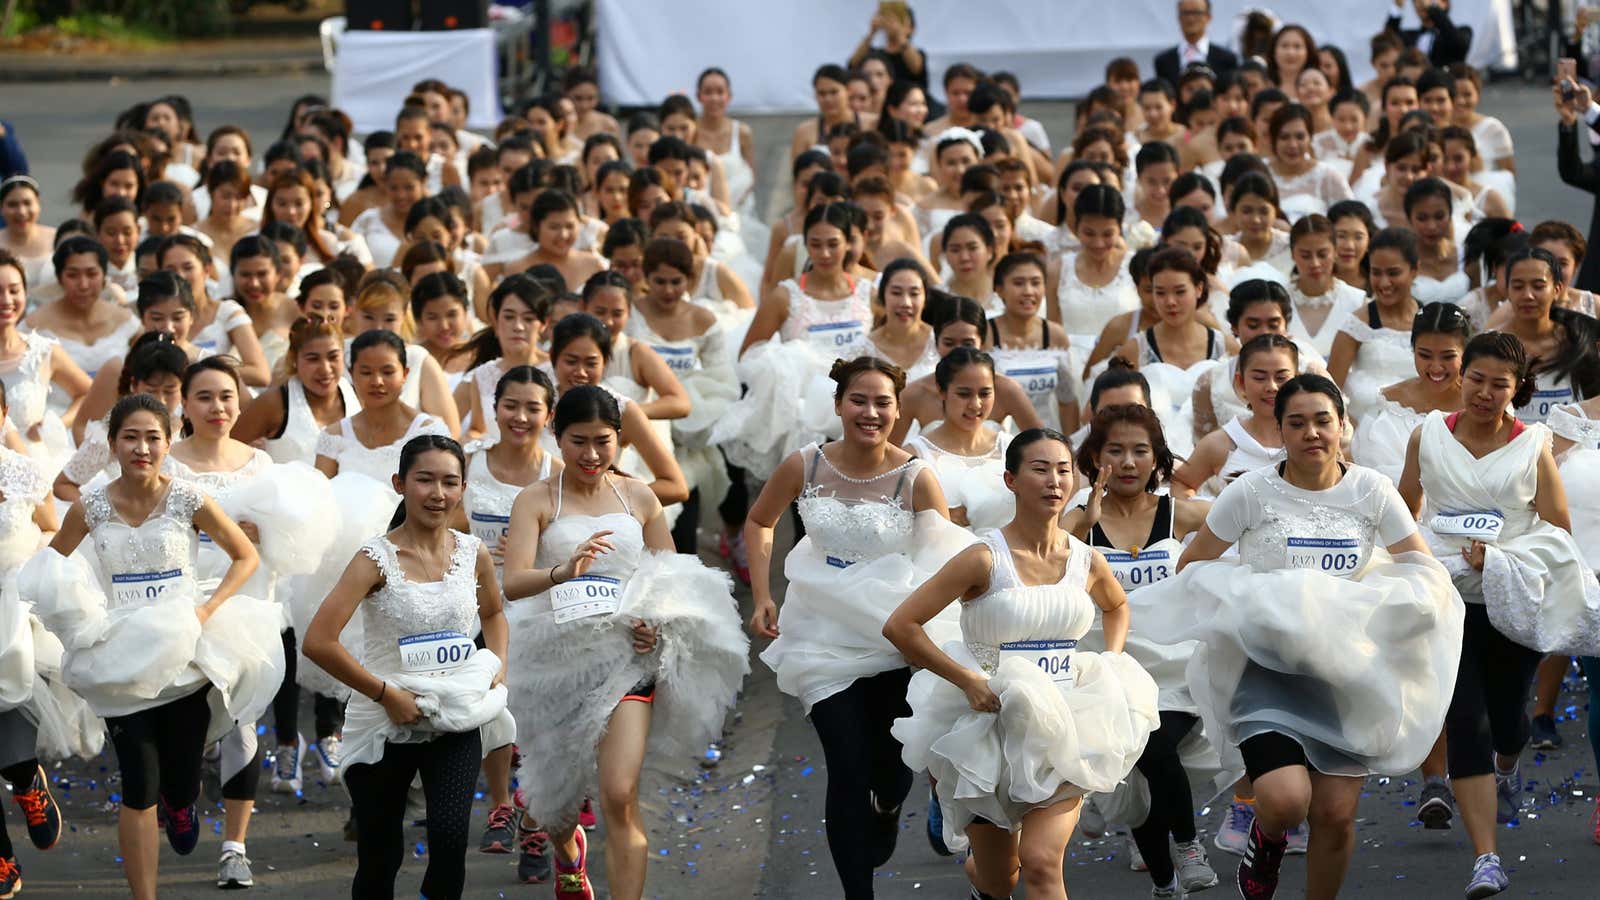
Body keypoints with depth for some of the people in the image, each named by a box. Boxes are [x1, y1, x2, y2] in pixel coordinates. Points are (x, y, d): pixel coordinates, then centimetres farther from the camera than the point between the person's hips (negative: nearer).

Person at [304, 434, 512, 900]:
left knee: (450, 835, -19)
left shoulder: (474, 554, 1)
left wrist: (498, 666, 6)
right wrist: (385, 693, -18)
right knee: (379, 858, 8)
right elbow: (319, 642, -21)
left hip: (457, 723, 2)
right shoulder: (377, 558, -13)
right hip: (386, 723, -2)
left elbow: (493, 614, 24)